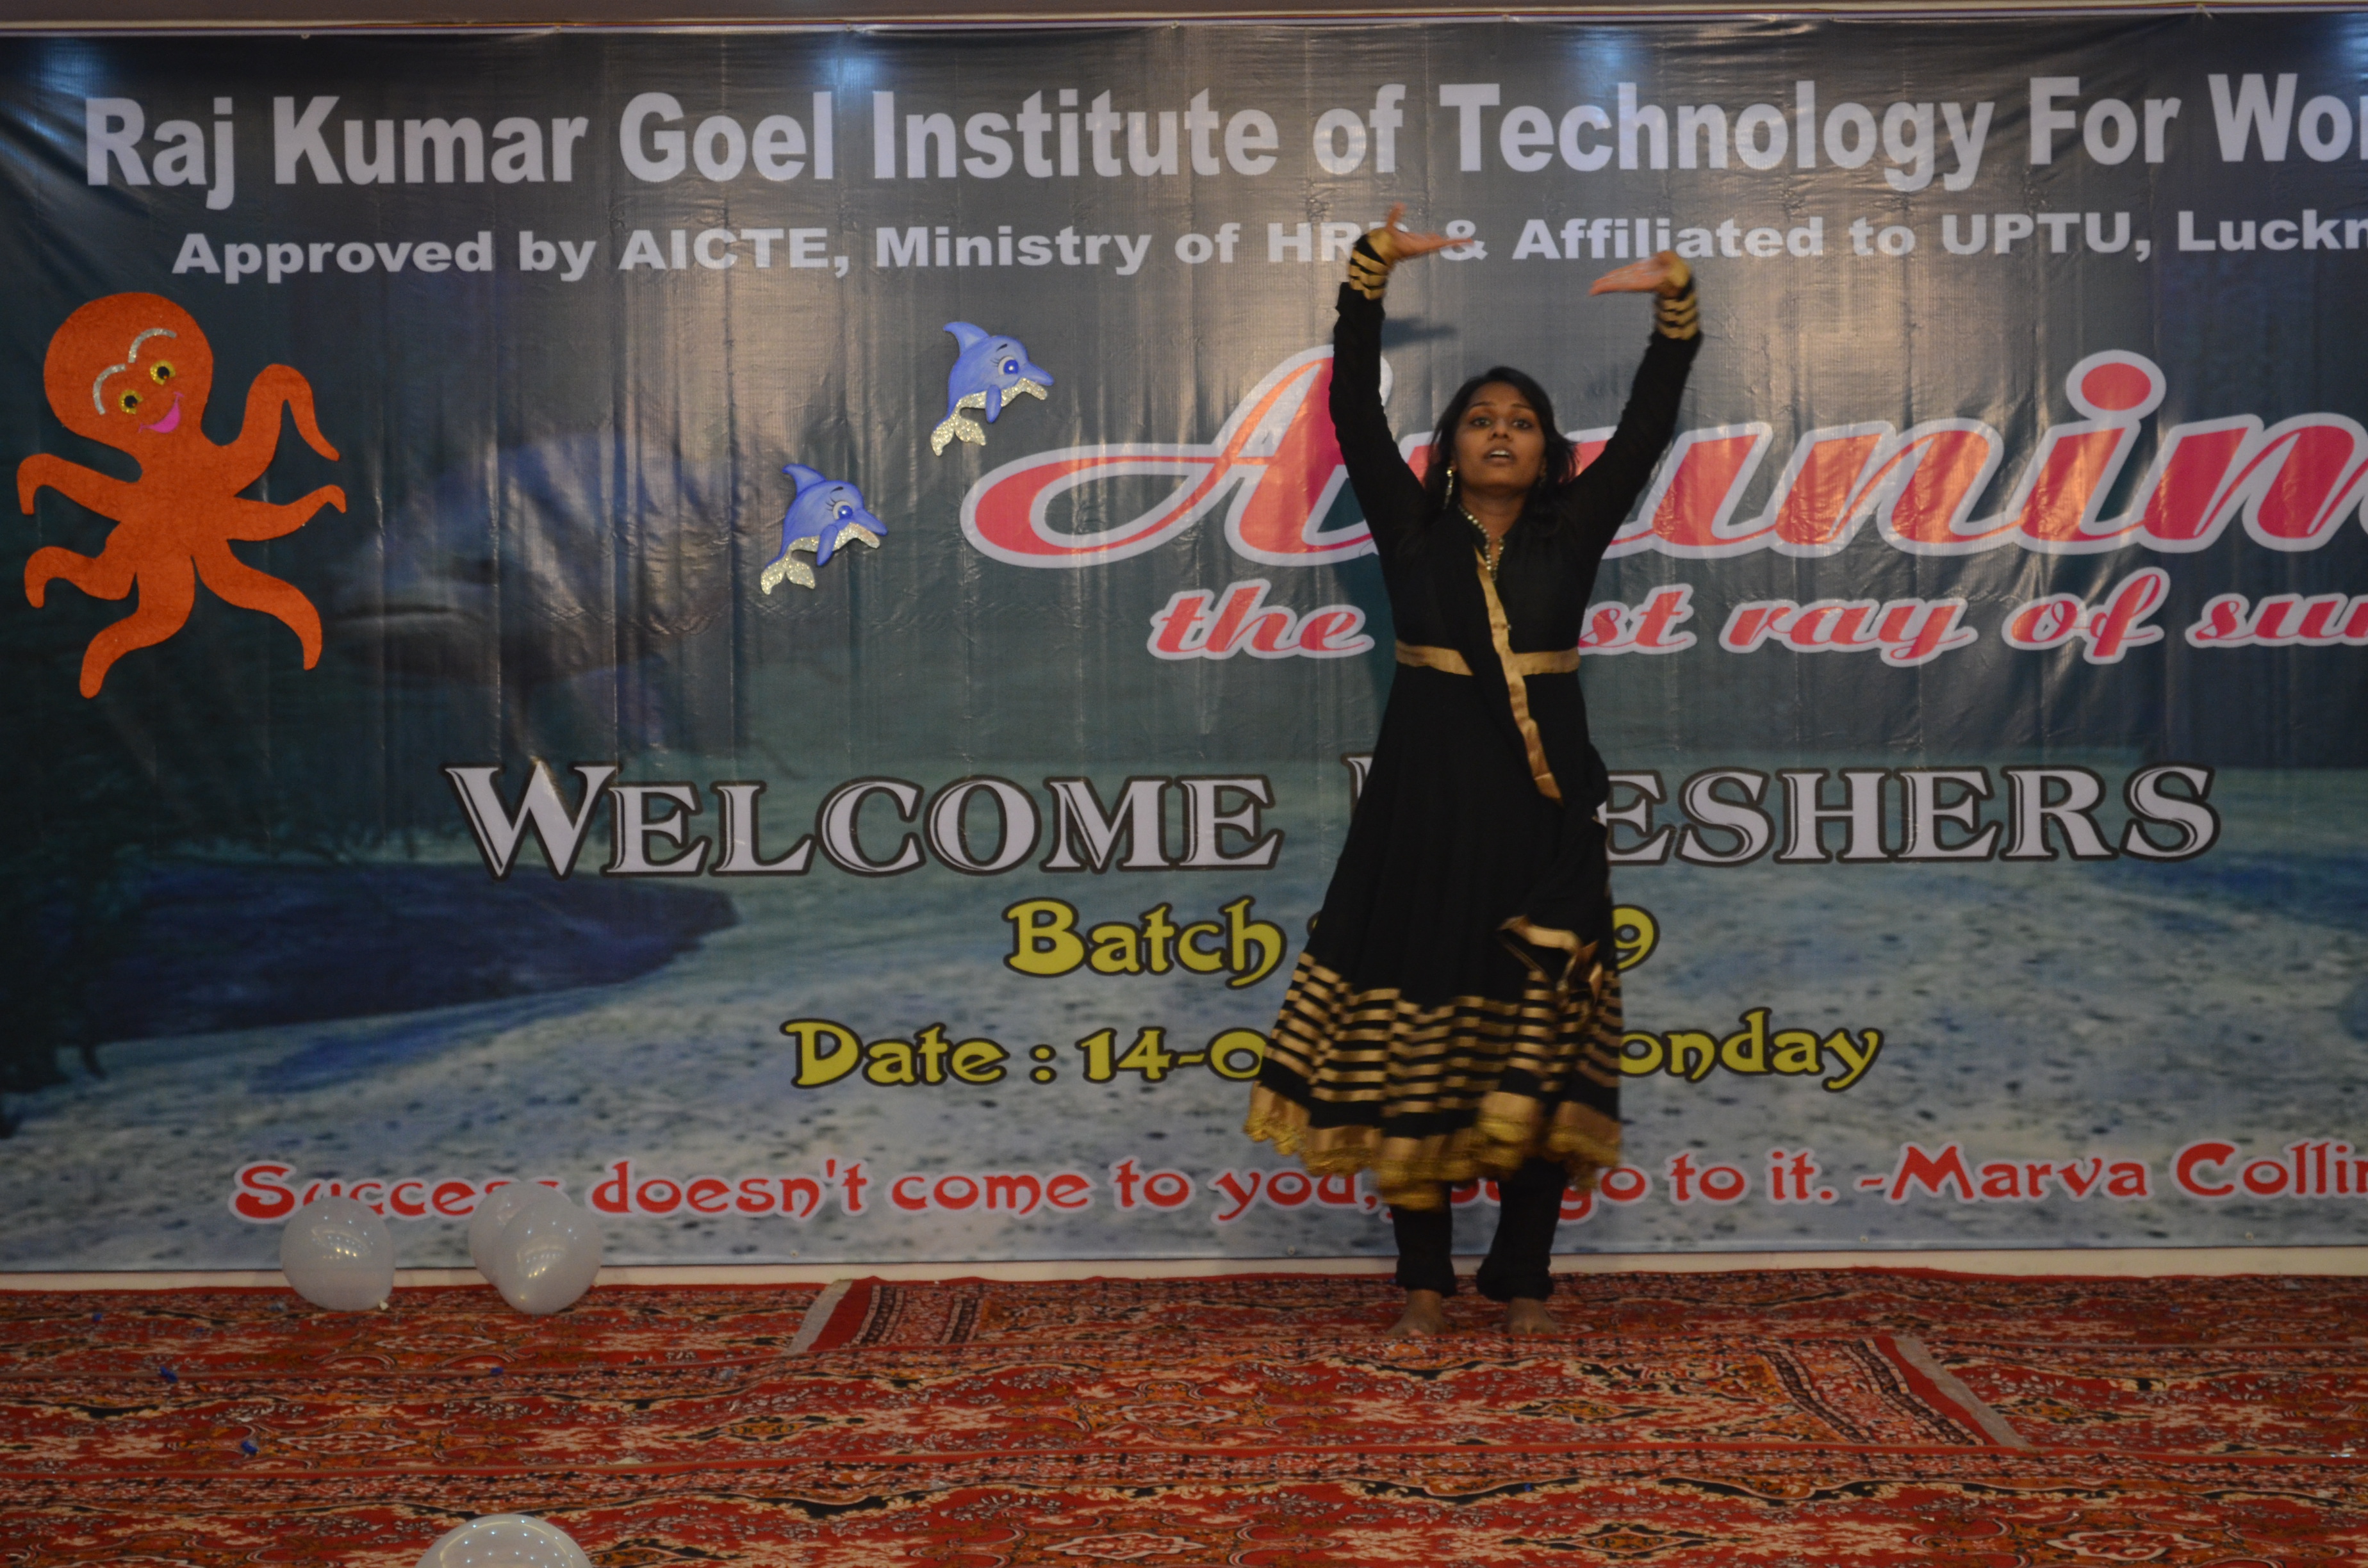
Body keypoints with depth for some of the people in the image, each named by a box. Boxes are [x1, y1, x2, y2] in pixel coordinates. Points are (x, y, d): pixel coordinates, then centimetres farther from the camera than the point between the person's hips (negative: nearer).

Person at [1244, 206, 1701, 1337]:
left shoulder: (1572, 533, 9)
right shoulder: (1413, 530, 7)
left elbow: (1648, 426, 2)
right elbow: (1355, 412, 0)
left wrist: (1673, 307, -8)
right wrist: (1369, 276, -5)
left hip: (1541, 816, 1)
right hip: (1424, 808, 0)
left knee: (1541, 1054, -2)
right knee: (1413, 1043, 0)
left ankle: (1523, 1278, 9)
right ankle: (1424, 1281, 9)